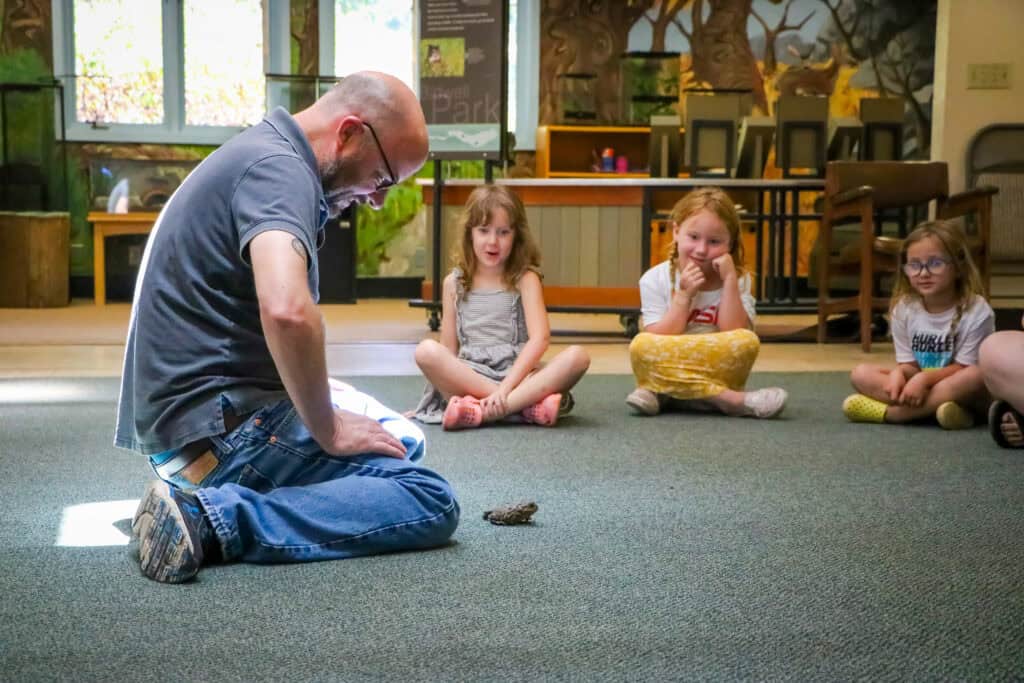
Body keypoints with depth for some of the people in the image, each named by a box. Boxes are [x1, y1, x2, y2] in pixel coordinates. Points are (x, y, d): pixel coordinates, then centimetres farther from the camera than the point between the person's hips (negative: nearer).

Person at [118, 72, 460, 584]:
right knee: (431, 502, -15)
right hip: (222, 424, -11)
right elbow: (286, 311, -36)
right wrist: (328, 430, -20)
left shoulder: (260, 152, 16)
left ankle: (203, 503, 12)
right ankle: (218, 521, -18)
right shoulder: (278, 167, -17)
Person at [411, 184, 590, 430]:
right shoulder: (454, 282, 10)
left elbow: (539, 337, -10)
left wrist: (505, 387, -22)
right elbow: (448, 348, 12)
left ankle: (483, 411, -37)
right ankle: (528, 405, -32)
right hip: (469, 377, 1)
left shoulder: (525, 278, 4)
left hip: (517, 374, -1)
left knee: (577, 356, -27)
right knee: (426, 350, -29)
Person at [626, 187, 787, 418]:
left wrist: (729, 281, -16)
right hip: (667, 370, 0)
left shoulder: (738, 280, 2)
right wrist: (684, 296, -17)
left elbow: (735, 335, -13)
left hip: (718, 373, 1)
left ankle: (659, 393, -22)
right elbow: (658, 344, -10)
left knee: (748, 341, -28)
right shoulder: (655, 279, -3)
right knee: (641, 346, -32)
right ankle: (729, 399, -29)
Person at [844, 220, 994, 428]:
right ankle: (934, 408, -32)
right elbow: (909, 364, 0)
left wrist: (924, 378, -29)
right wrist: (898, 374, -24)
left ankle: (887, 413, -32)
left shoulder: (976, 312, -15)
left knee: (975, 376, -37)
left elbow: (965, 367, -15)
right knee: (861, 373, -14)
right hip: (918, 387, 4)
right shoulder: (904, 309, -3)